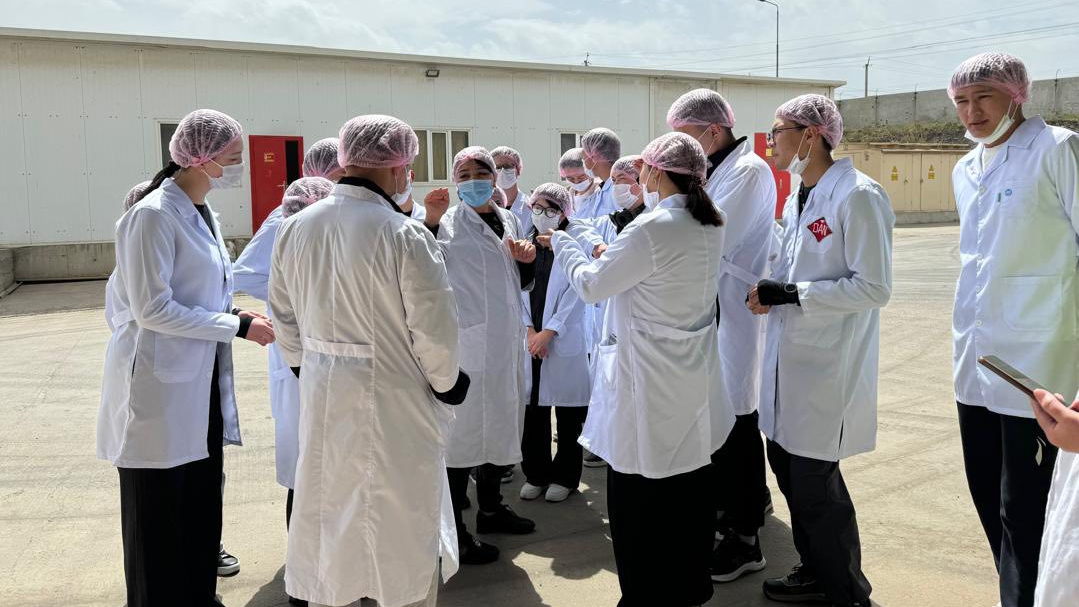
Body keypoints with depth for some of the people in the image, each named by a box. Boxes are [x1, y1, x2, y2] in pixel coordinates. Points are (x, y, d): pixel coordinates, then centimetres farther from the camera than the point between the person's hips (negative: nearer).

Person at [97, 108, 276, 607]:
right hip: (161, 384, -8)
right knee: (160, 513, 5)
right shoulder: (154, 215, -16)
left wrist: (233, 313, 2)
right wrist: (237, 327, -16)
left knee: (202, 504, 16)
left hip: (202, 384, 9)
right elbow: (152, 308, -20)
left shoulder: (202, 213, 11)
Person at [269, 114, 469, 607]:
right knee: (403, 536, 11)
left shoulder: (295, 227, -2)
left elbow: (284, 316, 8)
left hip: (322, 400, 6)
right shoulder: (403, 234, -20)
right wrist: (445, 383, 2)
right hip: (391, 403, -6)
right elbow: (433, 329, -16)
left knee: (330, 524, 20)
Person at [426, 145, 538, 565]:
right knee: (462, 432, -1)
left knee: (500, 424, 19)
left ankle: (491, 507, 37)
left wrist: (526, 259, -1)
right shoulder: (448, 225, -10)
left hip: (507, 340, 8)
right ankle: (453, 531, 10)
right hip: (468, 342, -7)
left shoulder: (508, 220, 10)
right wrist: (429, 219, -33)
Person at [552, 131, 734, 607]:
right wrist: (614, 257, 15)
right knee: (690, 487, 19)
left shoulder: (651, 229, -22)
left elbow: (592, 285, -11)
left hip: (649, 389, -8)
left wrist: (561, 243, 5)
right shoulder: (710, 225, 3)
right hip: (695, 386, 9)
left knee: (636, 500, 6)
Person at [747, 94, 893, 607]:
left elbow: (874, 287, -19)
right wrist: (765, 291, 3)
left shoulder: (858, 196, -15)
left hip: (828, 365, -8)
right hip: (790, 354, 8)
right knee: (786, 461, 16)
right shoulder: (797, 199, 11)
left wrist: (790, 293, -19)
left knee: (814, 479, 0)